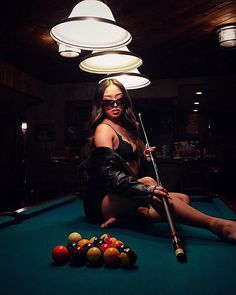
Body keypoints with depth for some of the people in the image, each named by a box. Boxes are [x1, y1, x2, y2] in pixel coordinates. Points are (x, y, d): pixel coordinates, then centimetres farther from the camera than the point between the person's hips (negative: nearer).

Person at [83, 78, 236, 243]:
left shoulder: (127, 128, 16)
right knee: (147, 182, -37)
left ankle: (122, 217, -21)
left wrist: (143, 158, 3)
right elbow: (111, 172, -26)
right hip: (103, 201, -8)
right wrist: (146, 190, -40)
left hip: (126, 198, 9)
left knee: (184, 198, -5)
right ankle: (216, 224, -41)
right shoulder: (103, 129, -10)